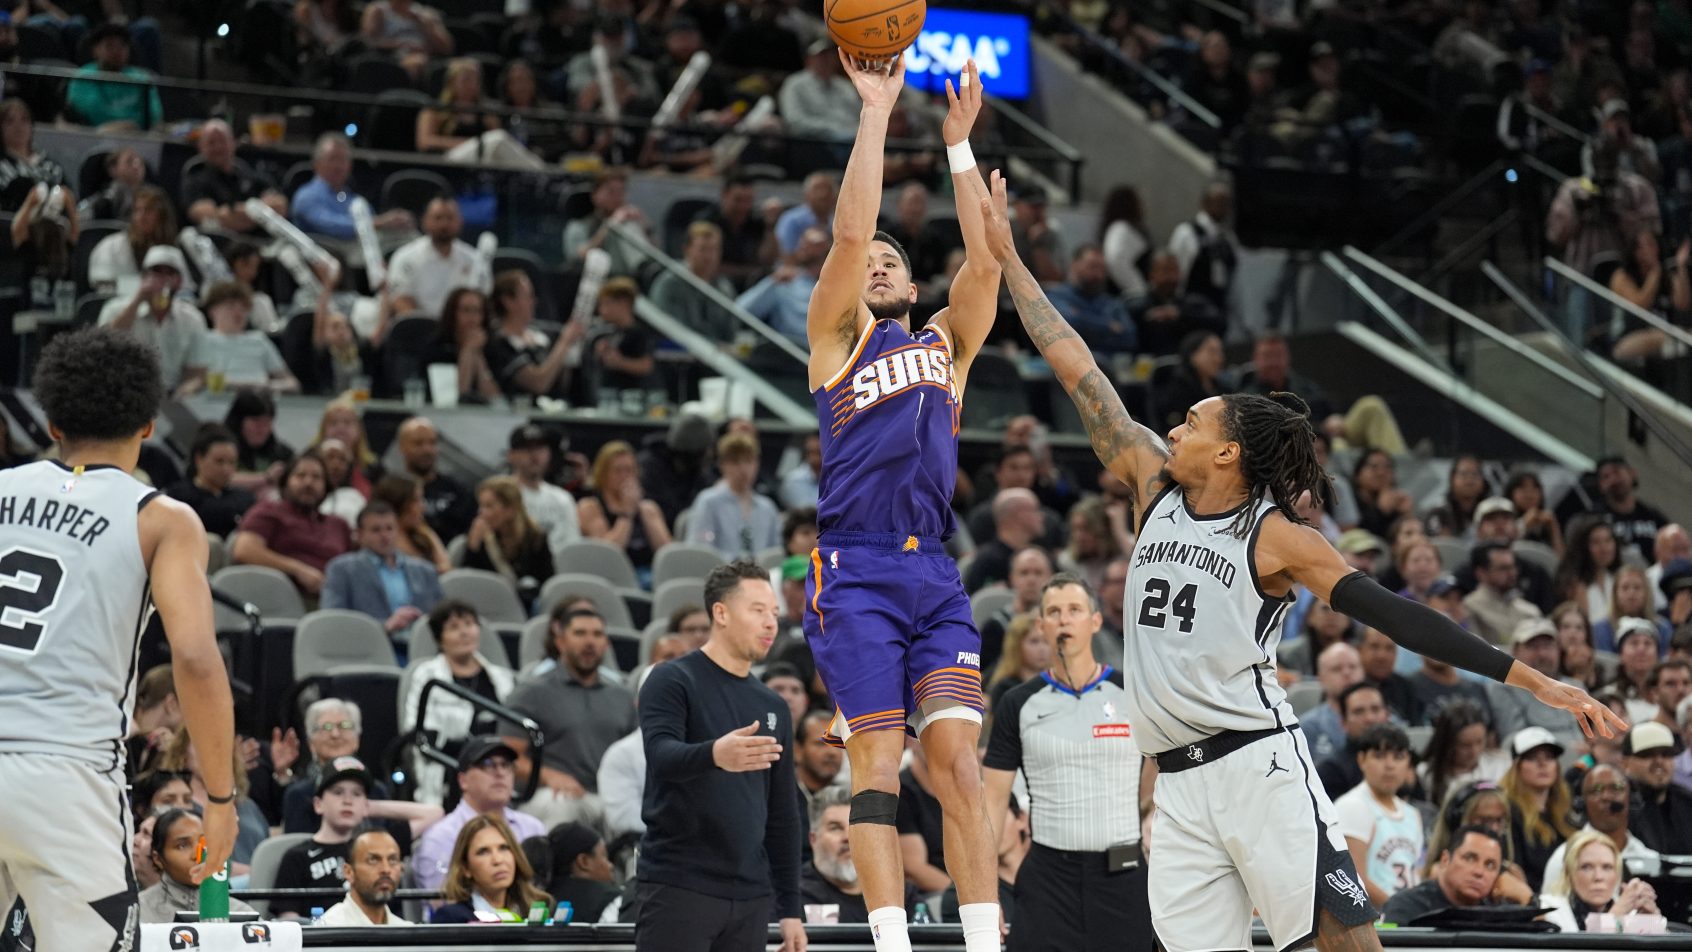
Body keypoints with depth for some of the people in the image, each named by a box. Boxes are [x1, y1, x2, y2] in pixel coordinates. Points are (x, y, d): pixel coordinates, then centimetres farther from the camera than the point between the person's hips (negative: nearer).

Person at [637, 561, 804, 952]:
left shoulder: (773, 708, 16)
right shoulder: (673, 681, -3)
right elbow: (662, 755, -22)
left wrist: (789, 908, 15)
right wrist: (714, 754, -44)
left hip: (750, 898, 6)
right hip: (678, 888, -6)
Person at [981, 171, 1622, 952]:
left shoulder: (1277, 539, -3)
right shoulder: (1155, 492, 12)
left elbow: (1394, 615, -7)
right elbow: (1078, 374, 14)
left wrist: (1536, 681, -14)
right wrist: (1007, 256, 16)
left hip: (1257, 764, -6)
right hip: (1176, 783, 6)